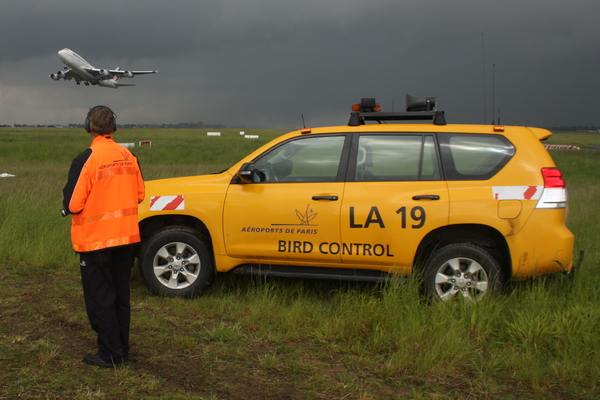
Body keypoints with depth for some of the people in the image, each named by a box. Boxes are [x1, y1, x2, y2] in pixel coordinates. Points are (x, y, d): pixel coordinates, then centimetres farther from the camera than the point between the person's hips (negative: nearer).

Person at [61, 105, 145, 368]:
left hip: (95, 240, -5)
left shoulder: (86, 160, -18)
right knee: (120, 295, 17)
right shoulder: (129, 157, -1)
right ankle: (121, 348, 26)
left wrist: (66, 209, 5)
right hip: (126, 237, 5)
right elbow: (139, 194, 6)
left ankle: (110, 355, 10)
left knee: (99, 299, 6)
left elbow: (73, 204, -17)